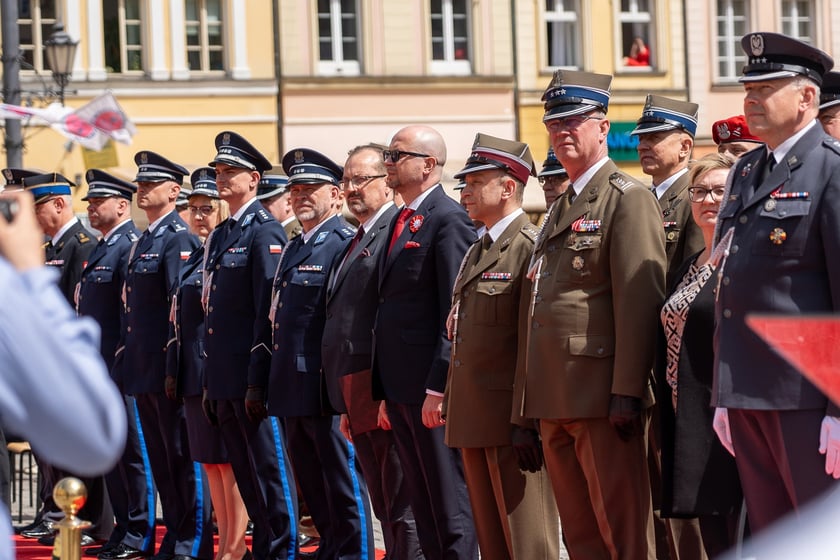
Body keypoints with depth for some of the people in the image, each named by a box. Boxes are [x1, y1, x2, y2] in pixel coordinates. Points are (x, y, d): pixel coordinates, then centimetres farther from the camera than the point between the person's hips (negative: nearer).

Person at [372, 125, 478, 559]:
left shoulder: (448, 219, -11)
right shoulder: (400, 222, 17)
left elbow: (455, 310, -16)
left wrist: (439, 386, -20)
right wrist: (386, 391, 16)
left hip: (431, 388, -9)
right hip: (399, 385, 9)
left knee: (450, 504, -3)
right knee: (421, 500, 12)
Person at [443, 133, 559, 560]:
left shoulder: (531, 248, -10)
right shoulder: (476, 252, 19)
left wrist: (526, 424, -21)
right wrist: (452, 406, 17)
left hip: (511, 422, -9)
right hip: (472, 420, 9)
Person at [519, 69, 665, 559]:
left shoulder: (628, 198, -7)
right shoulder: (563, 208, 21)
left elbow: (640, 300, -15)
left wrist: (627, 393, -21)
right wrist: (537, 401, 16)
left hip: (602, 398, -9)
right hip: (557, 400, 9)